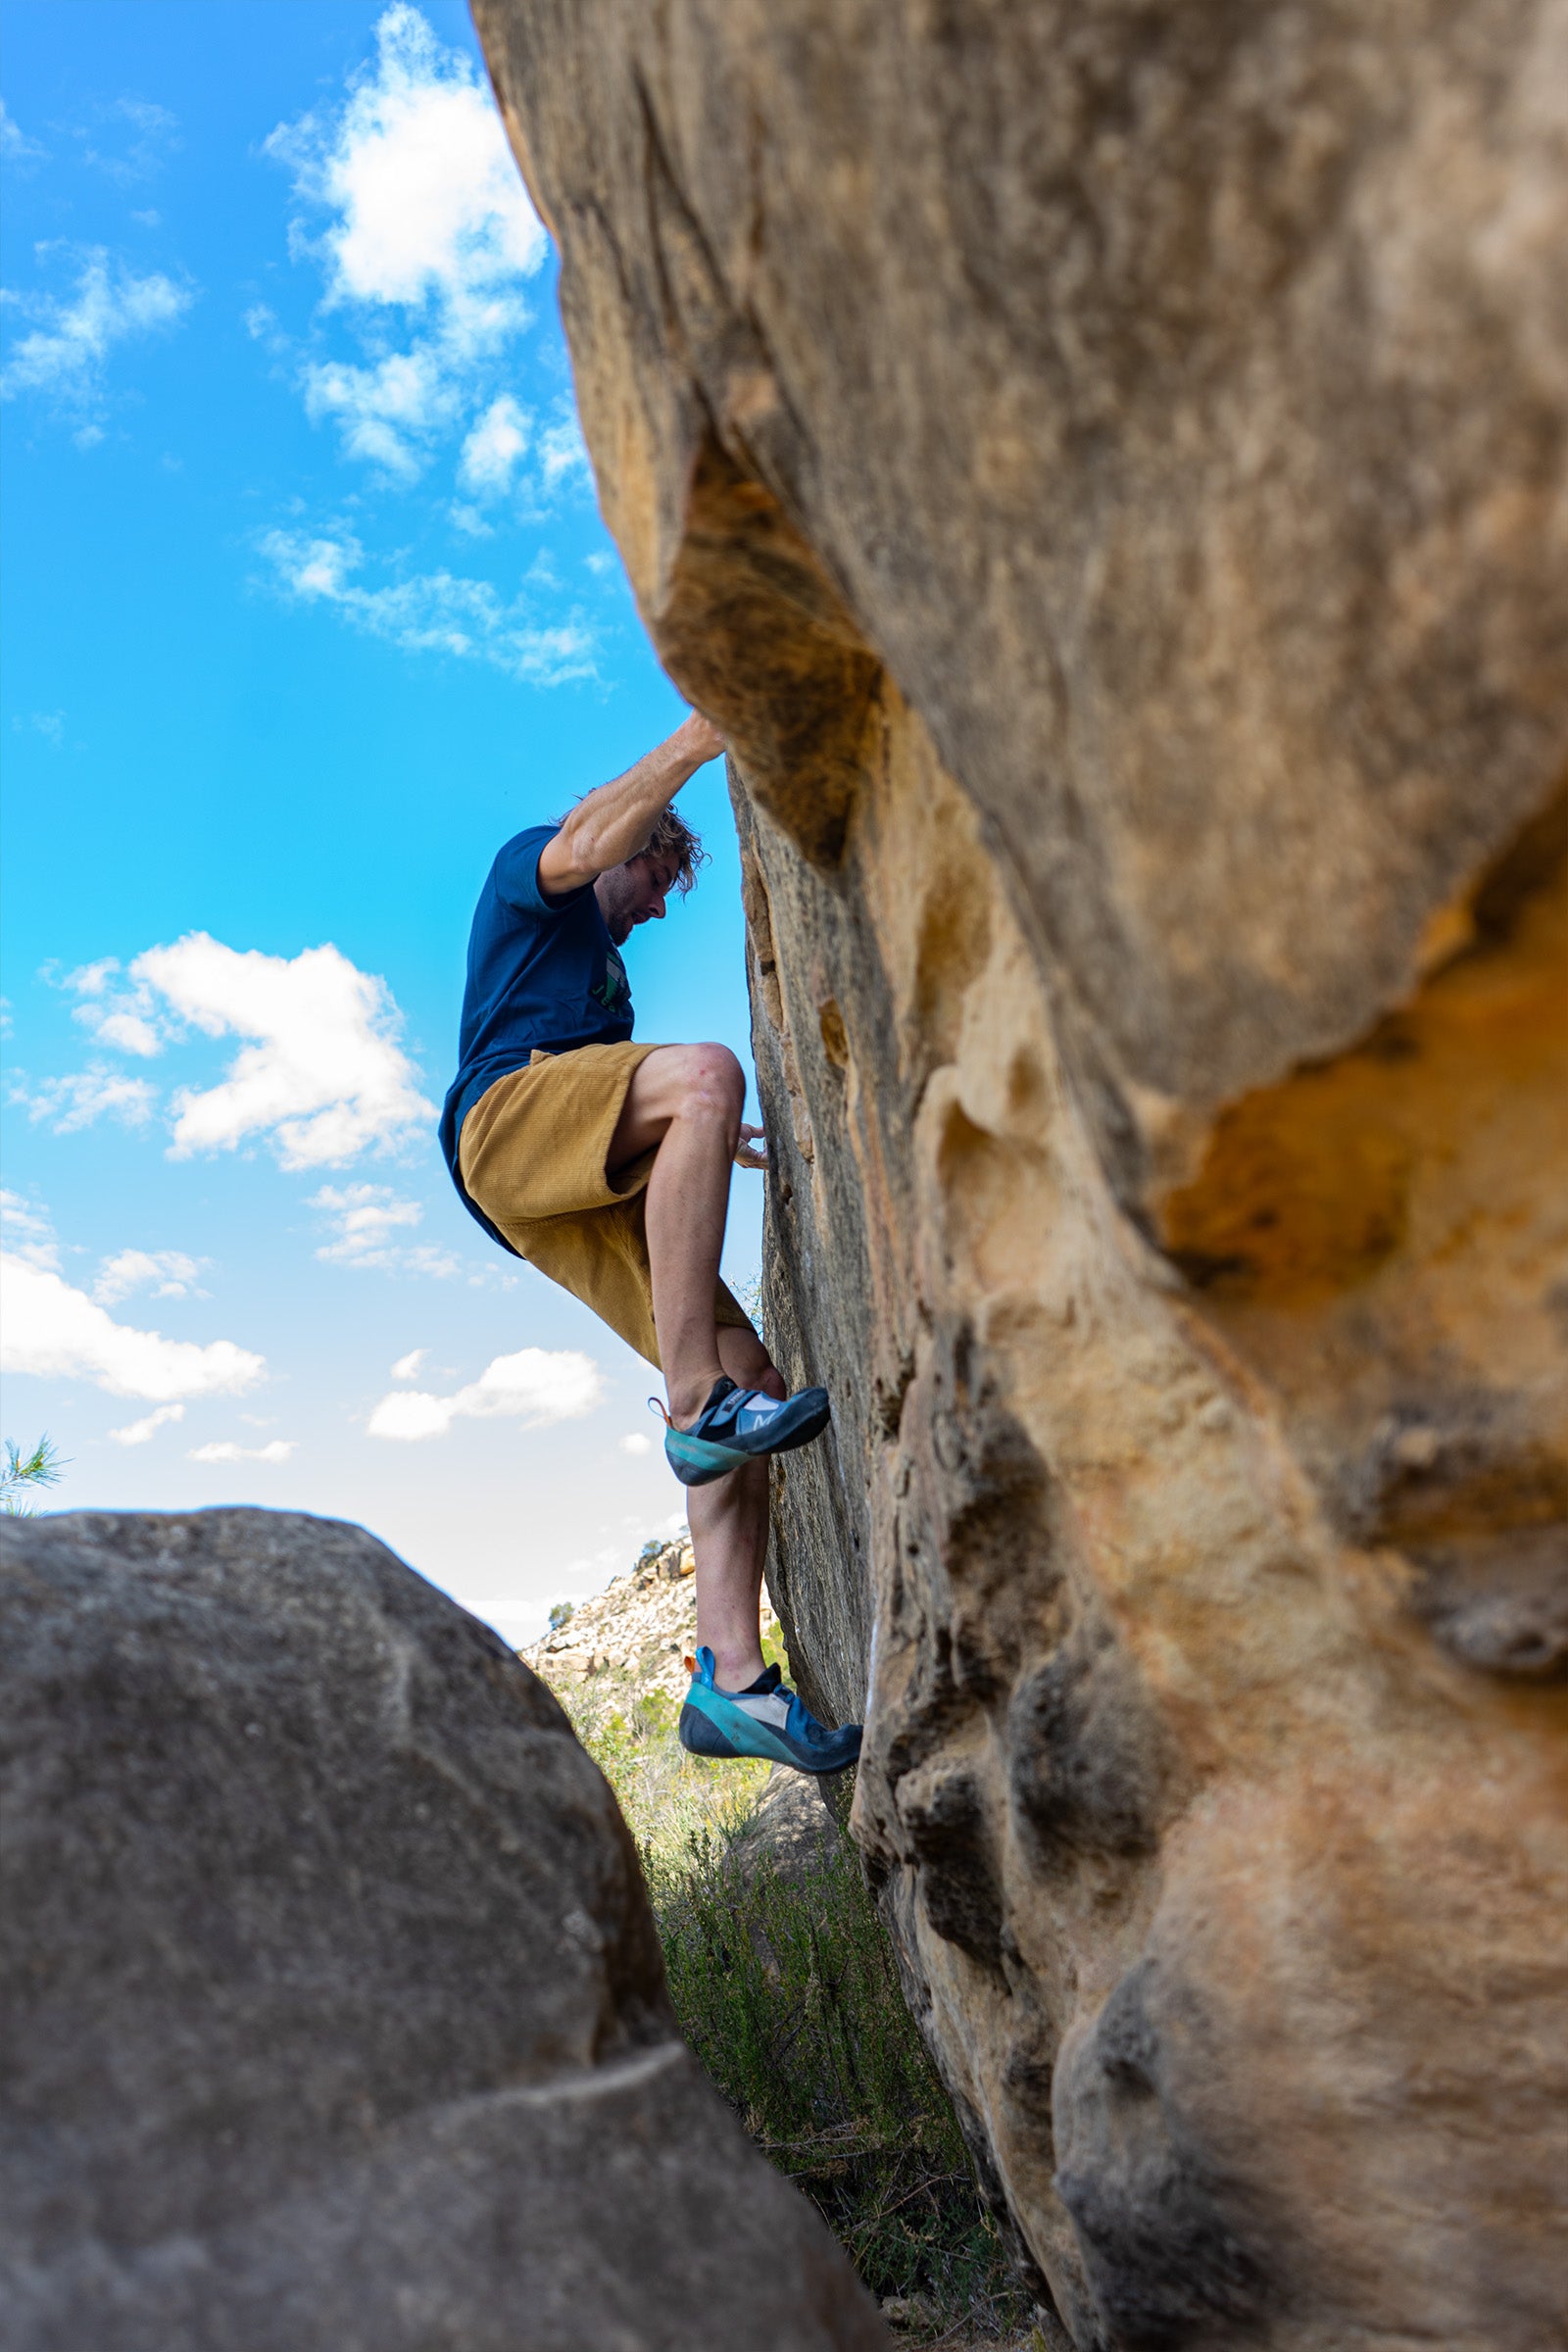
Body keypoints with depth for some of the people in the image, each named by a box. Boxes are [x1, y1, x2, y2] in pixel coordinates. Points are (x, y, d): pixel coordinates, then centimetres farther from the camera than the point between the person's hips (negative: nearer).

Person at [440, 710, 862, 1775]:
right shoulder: (528, 867, 21)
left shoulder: (603, 970, 43)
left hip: (599, 1191, 8)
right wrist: (694, 741, -7)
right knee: (705, 1068, -35)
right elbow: (579, 846, -6)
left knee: (751, 1371, -9)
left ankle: (731, 1677, -16)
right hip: (507, 1115, -8)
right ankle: (696, 1404, -39)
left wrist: (732, 1144, 42)